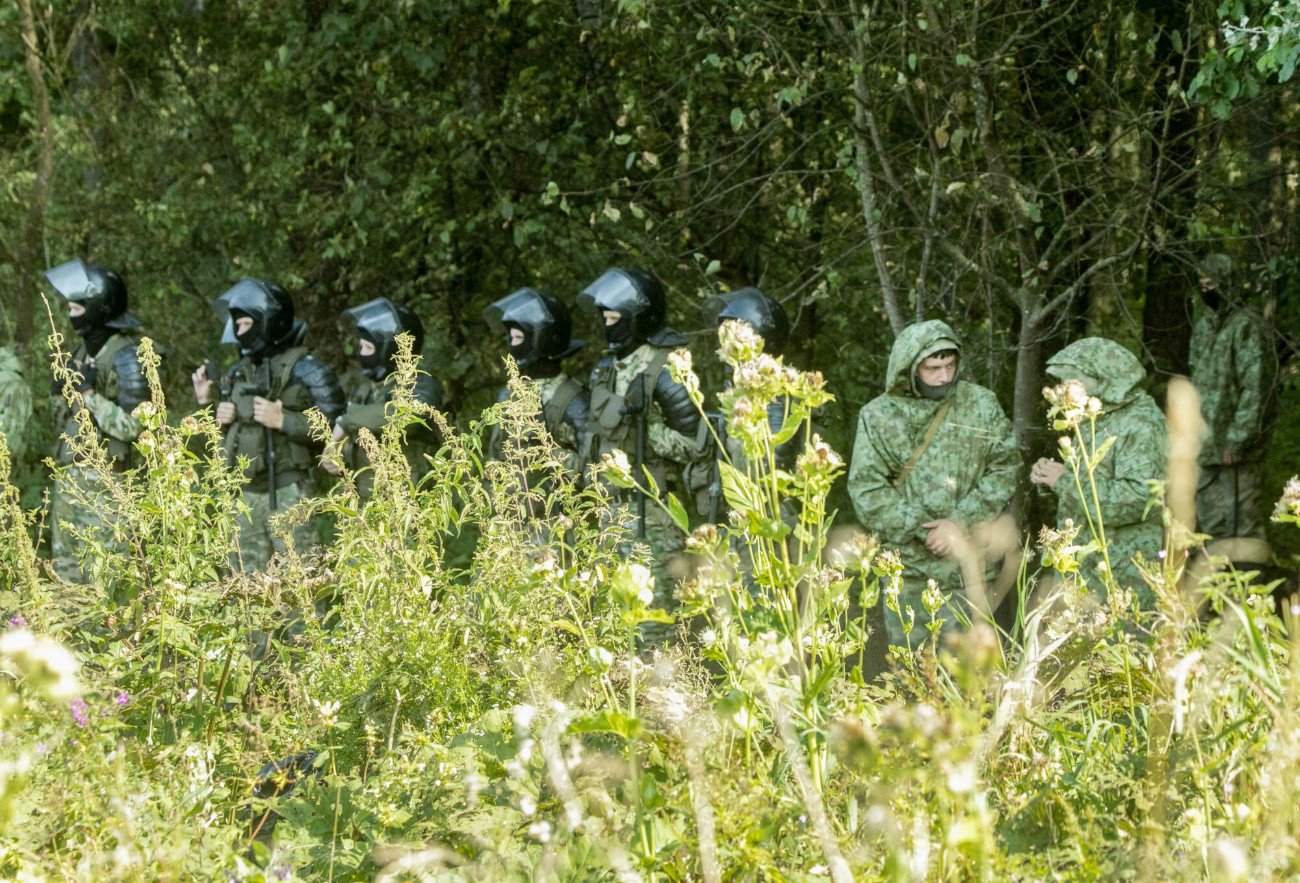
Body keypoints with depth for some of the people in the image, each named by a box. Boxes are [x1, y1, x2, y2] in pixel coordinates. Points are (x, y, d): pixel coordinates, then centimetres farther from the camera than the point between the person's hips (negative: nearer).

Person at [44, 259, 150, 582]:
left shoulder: (123, 356, -14)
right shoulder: (84, 350, 12)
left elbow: (133, 426, -18)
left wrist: (90, 394, -21)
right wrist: (61, 393, 2)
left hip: (101, 478, -9)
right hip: (68, 473, 9)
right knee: (65, 563, 13)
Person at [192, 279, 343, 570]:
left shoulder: (305, 370, -9)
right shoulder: (239, 372, 12)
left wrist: (283, 420, -21)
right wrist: (207, 404, 6)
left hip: (288, 492, -7)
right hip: (250, 492, 7)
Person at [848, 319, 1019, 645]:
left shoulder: (981, 404, 2)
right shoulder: (878, 416, 0)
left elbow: (1004, 470, -1)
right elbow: (867, 491, -5)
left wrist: (961, 523, -14)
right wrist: (927, 530, -13)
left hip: (972, 569, 0)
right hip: (910, 569, 0)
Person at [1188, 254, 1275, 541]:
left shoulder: (1247, 327, -12)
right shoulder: (1204, 327, 13)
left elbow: (1254, 387, -16)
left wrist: (1238, 439, -19)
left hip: (1231, 444, -8)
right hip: (1204, 442, 8)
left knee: (1239, 517, -4)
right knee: (1208, 517, 13)